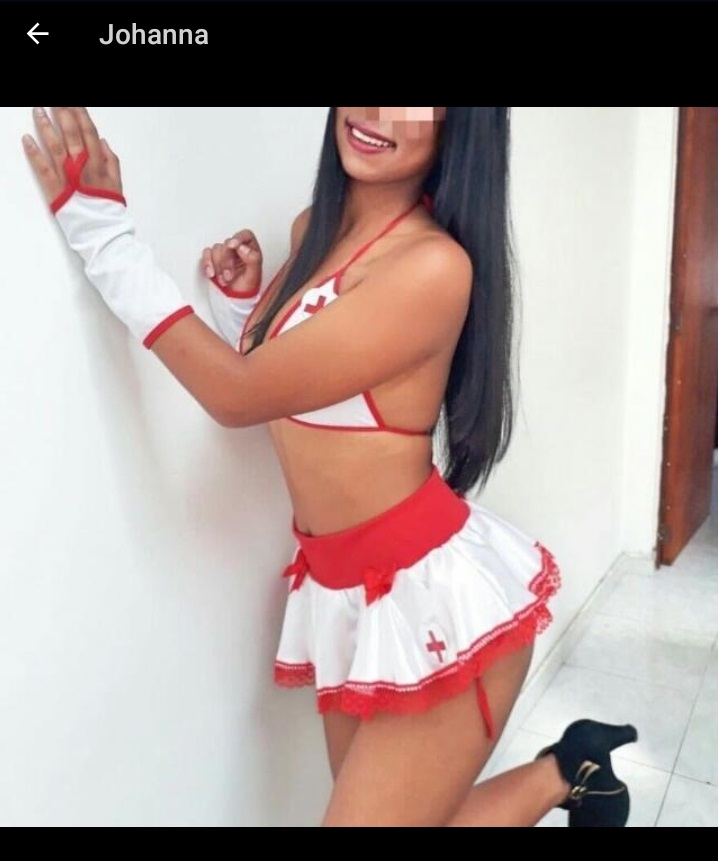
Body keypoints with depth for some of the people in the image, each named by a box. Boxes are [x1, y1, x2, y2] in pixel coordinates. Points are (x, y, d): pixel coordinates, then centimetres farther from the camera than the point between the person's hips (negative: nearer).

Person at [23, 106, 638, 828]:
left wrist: (100, 228, -15)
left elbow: (240, 395, -21)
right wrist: (239, 299, 0)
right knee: (379, 811, 19)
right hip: (340, 588, 8)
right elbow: (271, 390, 16)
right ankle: (563, 776, 41)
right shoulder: (315, 229, 6)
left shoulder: (435, 265, -20)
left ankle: (565, 771, 23)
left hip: (431, 590, -8)